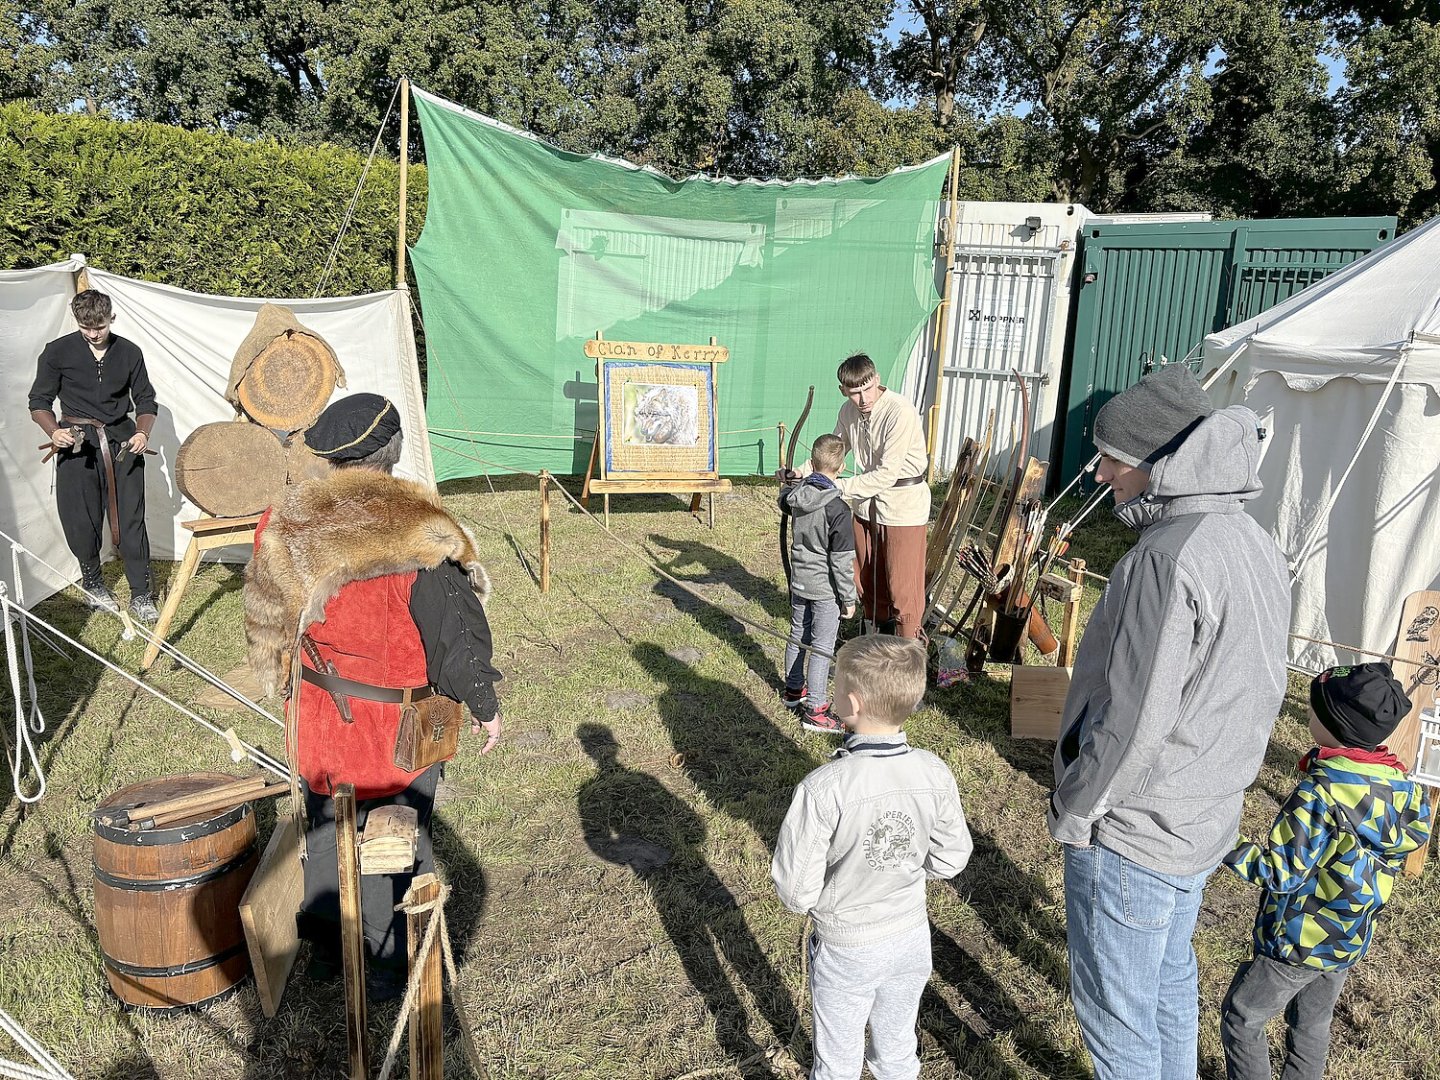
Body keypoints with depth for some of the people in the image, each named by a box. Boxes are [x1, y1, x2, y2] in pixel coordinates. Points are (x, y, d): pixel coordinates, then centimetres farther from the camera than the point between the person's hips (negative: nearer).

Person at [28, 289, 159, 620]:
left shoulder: (129, 353, 6)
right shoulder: (58, 352, 1)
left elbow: (146, 401, 13)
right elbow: (39, 402, 5)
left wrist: (143, 433, -6)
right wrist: (54, 431, -15)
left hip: (122, 442, 1)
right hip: (77, 444, -1)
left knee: (130, 520, -3)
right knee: (82, 521, 4)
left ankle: (141, 595, 2)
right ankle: (92, 584, 24)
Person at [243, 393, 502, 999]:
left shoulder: (283, 528, -7)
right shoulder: (417, 534, -23)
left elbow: (268, 624, 8)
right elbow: (455, 632, -17)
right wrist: (483, 706, -4)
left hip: (316, 720, 5)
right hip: (396, 731, -4)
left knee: (324, 830, 24)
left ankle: (325, 949, 42)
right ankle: (389, 966, 30)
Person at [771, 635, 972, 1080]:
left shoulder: (822, 789, -32)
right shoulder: (934, 774, -19)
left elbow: (796, 893, -24)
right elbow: (951, 860, -5)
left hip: (846, 948, -3)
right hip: (911, 938, 4)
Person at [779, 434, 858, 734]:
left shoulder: (796, 495, -5)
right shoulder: (837, 510, -24)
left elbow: (783, 500, 23)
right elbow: (842, 562, -20)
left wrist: (799, 480, 40)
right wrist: (849, 599, -10)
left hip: (799, 583, 7)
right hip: (825, 590, -7)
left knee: (797, 636, 22)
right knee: (821, 647, 2)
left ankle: (793, 690, 40)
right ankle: (814, 711, 9)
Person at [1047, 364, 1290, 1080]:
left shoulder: (1169, 557, -28)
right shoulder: (1255, 544, 3)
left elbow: (1134, 722, -29)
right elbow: (1250, 696, 11)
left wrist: (1071, 810, -14)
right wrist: (1209, 781, 17)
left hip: (1130, 837, -9)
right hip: (1206, 823, 9)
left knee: (1116, 1010, 10)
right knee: (1171, 982, 27)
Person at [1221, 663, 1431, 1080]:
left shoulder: (1320, 793, -30)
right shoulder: (1400, 787, -8)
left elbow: (1281, 874, -27)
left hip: (1297, 941, -7)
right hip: (1350, 941, 7)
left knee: (1241, 1018, 10)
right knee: (1312, 1024, 25)